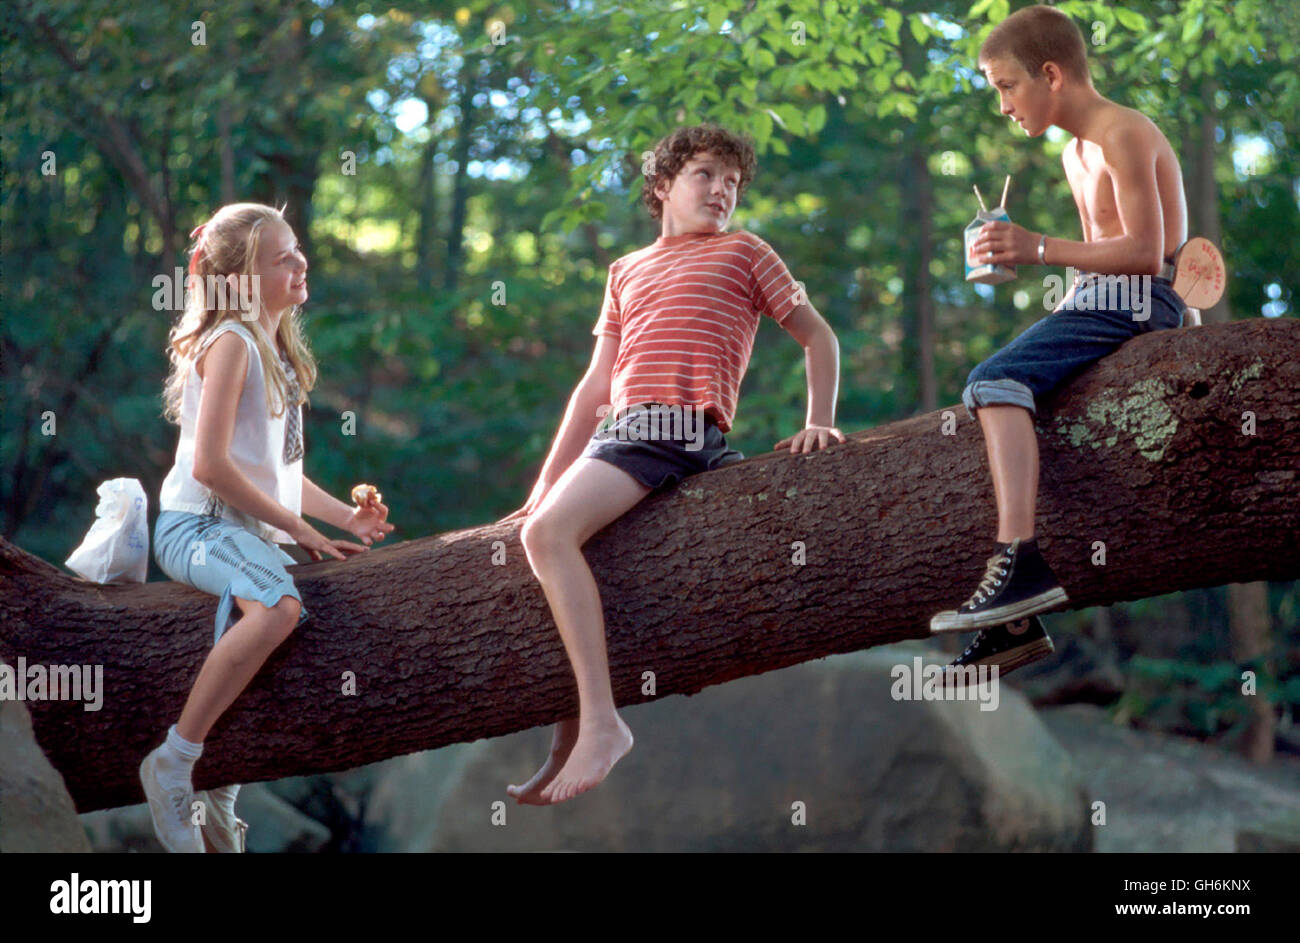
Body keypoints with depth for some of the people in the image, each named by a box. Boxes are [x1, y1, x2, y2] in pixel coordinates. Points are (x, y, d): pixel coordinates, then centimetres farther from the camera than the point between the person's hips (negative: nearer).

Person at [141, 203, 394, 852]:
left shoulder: (279, 349, 18)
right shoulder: (231, 342, -10)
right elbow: (209, 463, -19)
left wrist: (346, 517, 11)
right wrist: (296, 528, -15)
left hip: (253, 529, 10)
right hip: (197, 525, -10)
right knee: (278, 605, -35)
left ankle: (221, 788, 15)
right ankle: (173, 764, -25)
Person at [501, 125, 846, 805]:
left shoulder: (743, 253, 14)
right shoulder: (626, 271, 26)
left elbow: (817, 337, 15)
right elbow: (595, 388, 25)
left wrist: (818, 421, 0)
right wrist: (545, 483, 20)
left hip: (689, 430, -7)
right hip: (624, 430, 7)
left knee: (548, 533, -26)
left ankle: (601, 722, -29)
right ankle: (568, 746, 4)